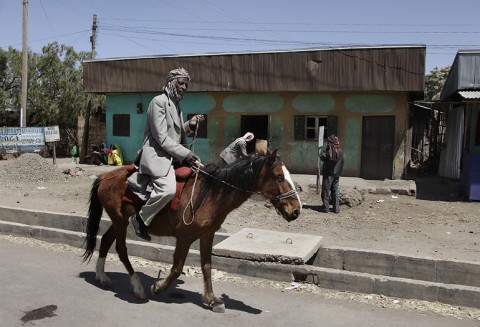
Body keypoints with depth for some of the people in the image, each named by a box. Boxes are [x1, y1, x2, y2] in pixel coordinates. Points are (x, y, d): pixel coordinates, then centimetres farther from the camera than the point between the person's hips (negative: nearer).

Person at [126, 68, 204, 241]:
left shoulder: (176, 105, 18)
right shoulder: (159, 101, -10)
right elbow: (161, 137, -17)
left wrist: (190, 125, 4)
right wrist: (185, 154, -18)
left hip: (172, 155, 10)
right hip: (157, 155, -10)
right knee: (168, 188, -31)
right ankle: (140, 218, -11)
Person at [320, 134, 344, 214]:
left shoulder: (327, 148, -11)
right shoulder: (340, 151, 7)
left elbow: (322, 157, -19)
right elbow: (342, 163, 12)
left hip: (328, 173, -5)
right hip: (337, 174, 5)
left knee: (326, 190, 2)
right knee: (335, 191, 11)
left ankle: (326, 207, 3)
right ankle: (336, 208, 11)